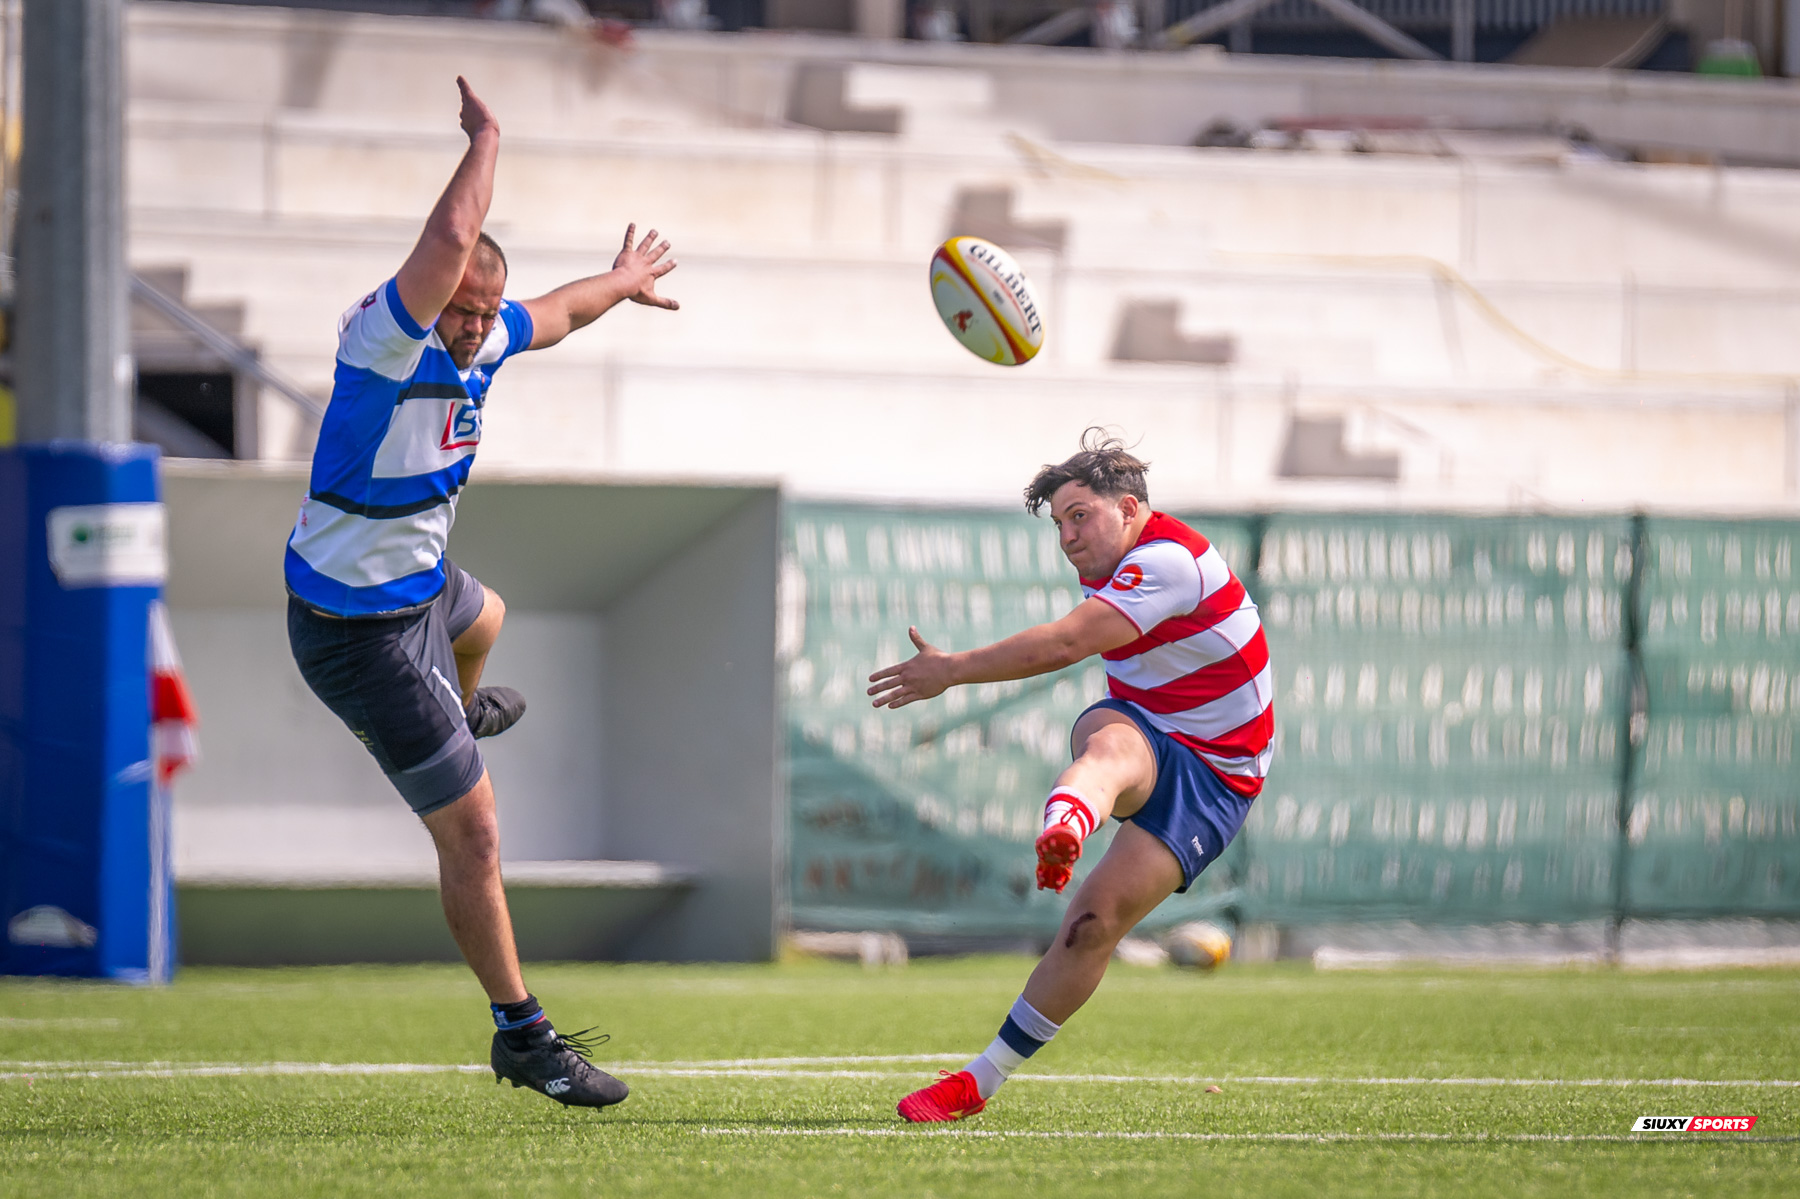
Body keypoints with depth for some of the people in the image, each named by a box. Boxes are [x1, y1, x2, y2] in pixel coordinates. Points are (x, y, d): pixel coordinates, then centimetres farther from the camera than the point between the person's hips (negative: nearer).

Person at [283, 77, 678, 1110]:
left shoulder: (482, 335, -5)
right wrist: (487, 140, -33)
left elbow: (556, 315, 20)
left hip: (419, 584, 10)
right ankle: (522, 1039, 4)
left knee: (480, 622, 45)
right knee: (473, 831, -7)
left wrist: (621, 282, 39)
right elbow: (450, 240, -48)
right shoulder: (385, 341, -30)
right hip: (361, 629, -10)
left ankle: (458, 711, 82)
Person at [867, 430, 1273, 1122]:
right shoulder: (1106, 567, 8)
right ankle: (1067, 821, -75)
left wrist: (952, 670, -27)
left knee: (1095, 920, -19)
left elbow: (1064, 644, -30)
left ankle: (985, 1078, -11)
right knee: (1107, 743, -36)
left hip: (1209, 777, -5)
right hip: (1141, 735, 5)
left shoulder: (1170, 561, -22)